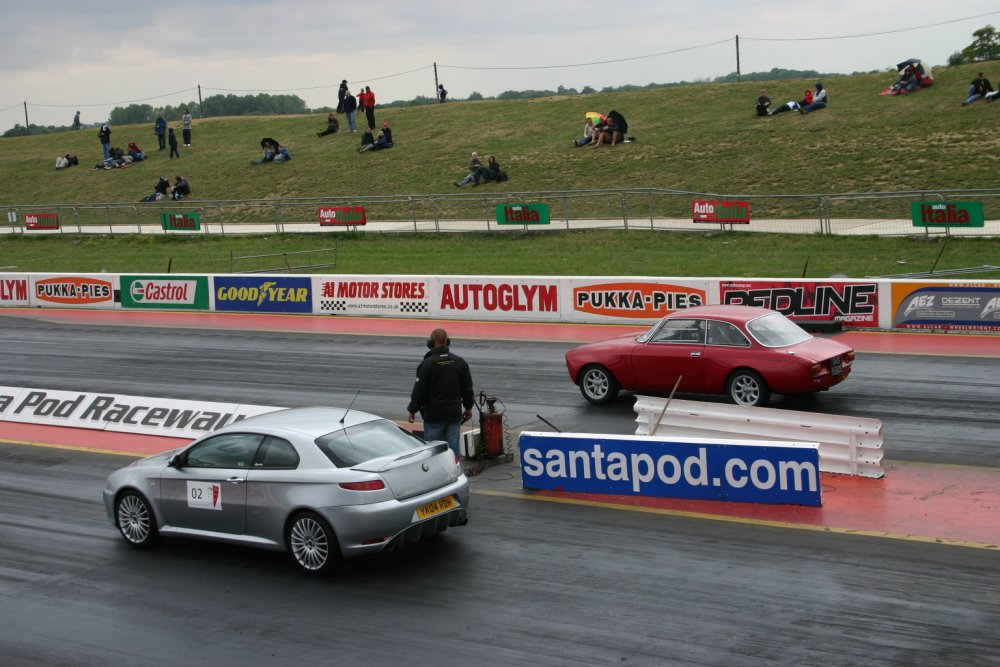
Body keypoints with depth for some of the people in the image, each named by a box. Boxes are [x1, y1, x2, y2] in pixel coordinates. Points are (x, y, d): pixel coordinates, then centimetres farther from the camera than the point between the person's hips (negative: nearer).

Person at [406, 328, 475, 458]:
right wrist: (468, 407, 22)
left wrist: (412, 410, 1)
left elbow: (419, 390, -10)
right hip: (455, 414, 4)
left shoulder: (427, 364, -11)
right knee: (453, 446, 7)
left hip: (434, 415, -4)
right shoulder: (460, 362, 4)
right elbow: (468, 388, 11)